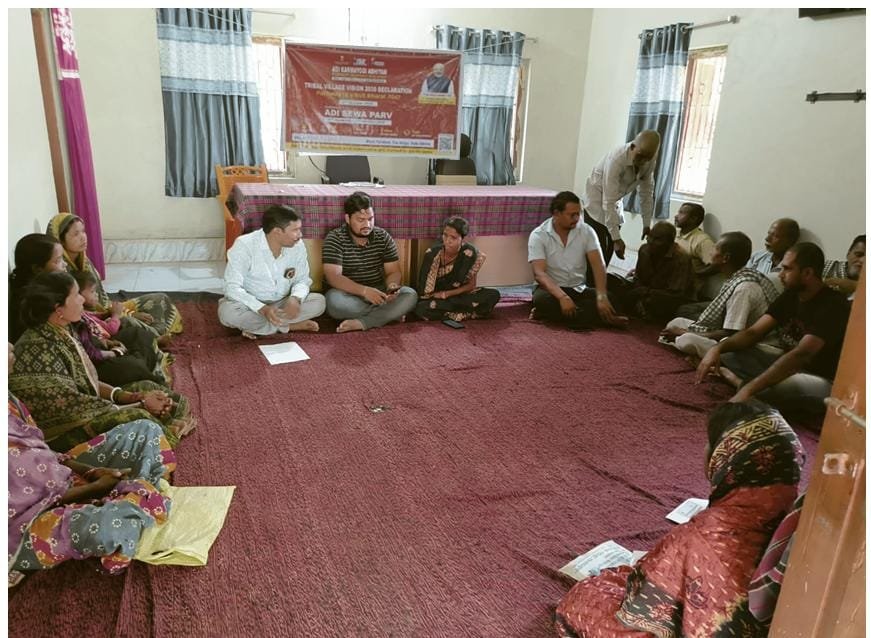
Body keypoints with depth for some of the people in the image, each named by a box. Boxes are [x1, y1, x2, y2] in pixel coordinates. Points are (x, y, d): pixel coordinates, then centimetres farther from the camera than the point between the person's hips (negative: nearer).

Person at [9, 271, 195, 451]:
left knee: (147, 388, 3)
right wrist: (140, 405, -18)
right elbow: (74, 405, -24)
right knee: (135, 418, -26)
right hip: (60, 433, -9)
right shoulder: (38, 350, -26)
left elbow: (86, 381, 8)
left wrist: (125, 396, -7)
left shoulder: (60, 333, 1)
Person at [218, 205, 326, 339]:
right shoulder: (244, 245, -21)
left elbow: (302, 280, 0)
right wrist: (262, 308, -40)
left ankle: (255, 326, -15)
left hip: (281, 304, 3)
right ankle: (289, 326, -18)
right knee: (228, 312, -35)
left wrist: (295, 298, -26)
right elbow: (232, 287, -24)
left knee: (319, 301, -18)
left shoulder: (298, 245, -9)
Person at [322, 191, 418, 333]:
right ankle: (390, 313, -19)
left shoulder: (383, 237, 1)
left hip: (377, 293, 3)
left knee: (410, 295, -22)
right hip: (349, 294, -2)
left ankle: (360, 323, -28)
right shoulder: (334, 239, -10)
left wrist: (391, 286, -24)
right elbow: (333, 277, -20)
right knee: (333, 300, -36)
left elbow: (393, 272, 1)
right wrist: (364, 290, -35)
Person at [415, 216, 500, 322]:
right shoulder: (432, 253, -18)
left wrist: (447, 293, -16)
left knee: (493, 295, -23)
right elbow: (423, 290, -7)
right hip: (435, 297, -1)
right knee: (421, 308, -36)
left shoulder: (470, 253, -17)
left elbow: (471, 285, -6)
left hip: (458, 294, 1)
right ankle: (469, 313, -18)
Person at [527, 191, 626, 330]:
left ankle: (552, 314, -28)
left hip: (579, 289, 3)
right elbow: (539, 273, -22)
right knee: (541, 299, -37)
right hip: (551, 289, -2)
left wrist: (602, 296, -30)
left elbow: (598, 265, -11)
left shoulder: (586, 231, -3)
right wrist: (562, 297, -39)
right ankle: (602, 318, -30)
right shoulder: (538, 235, -11)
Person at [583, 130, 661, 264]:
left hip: (617, 200, 7)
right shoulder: (616, 159, -35)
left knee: (609, 250, 7)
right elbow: (608, 202, -36)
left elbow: (646, 190, -2)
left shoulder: (650, 160, -15)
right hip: (598, 198, -6)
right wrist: (616, 238, -37)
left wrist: (647, 224, -3)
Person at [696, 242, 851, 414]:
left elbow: (800, 355, -34)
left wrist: (748, 390, -41)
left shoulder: (833, 306, -22)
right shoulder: (790, 295, 3)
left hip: (823, 382, -8)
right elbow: (754, 332, 0)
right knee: (729, 351, -4)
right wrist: (718, 348, -21)